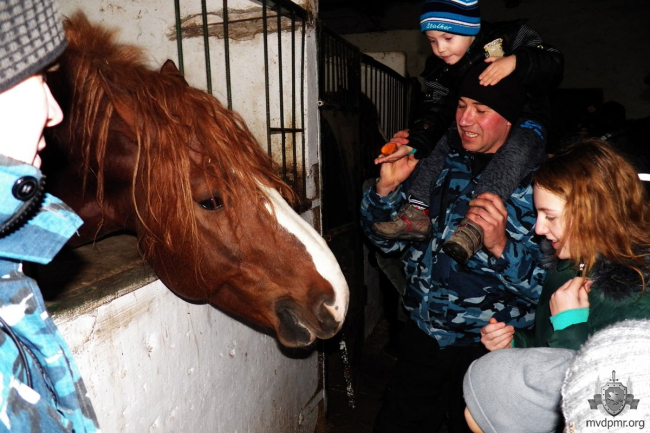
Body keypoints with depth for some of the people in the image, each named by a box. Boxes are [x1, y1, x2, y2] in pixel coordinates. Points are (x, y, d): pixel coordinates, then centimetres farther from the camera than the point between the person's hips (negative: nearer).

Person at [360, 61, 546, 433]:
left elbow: (545, 286, -14)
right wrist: (387, 187, -14)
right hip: (422, 336, 4)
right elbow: (386, 239, 4)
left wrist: (501, 246, -32)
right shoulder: (438, 162, -1)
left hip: (490, 349, -3)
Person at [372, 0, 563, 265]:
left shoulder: (509, 37, -9)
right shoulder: (439, 69, 3)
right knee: (432, 143, -5)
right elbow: (435, 112, -7)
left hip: (522, 122, -5)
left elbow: (553, 65, -16)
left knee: (515, 150, -36)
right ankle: (417, 213, -12)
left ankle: (475, 224, -47)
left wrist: (516, 62, -36)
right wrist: (414, 143, -24)